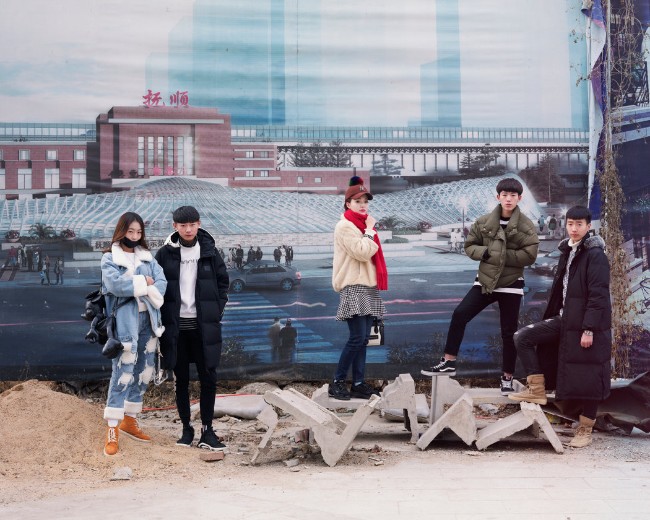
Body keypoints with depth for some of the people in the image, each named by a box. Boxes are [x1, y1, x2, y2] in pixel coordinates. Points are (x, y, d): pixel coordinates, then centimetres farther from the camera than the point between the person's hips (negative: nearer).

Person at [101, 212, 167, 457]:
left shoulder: (147, 257, 12)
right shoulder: (110, 259, -2)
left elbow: (162, 283, -1)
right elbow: (115, 284, -20)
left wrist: (140, 287, -17)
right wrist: (144, 283, -12)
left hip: (148, 320, 6)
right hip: (125, 322, -6)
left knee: (144, 372, 12)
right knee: (122, 374, -11)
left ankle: (129, 420, 26)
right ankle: (112, 431, -9)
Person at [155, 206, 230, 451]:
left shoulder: (209, 251, 3)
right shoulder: (165, 254, 0)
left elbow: (223, 282, 10)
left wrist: (217, 311, 0)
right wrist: (163, 317, -4)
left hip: (204, 324, 1)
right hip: (175, 325, 0)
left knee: (208, 378, 0)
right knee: (181, 380, 7)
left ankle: (207, 430, 8)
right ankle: (186, 428, 17)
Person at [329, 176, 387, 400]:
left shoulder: (363, 226, 19)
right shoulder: (345, 226, -10)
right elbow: (362, 252, -19)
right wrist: (370, 230, -10)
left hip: (368, 288, 9)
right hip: (354, 288, -9)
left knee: (363, 339, 6)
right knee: (357, 337, -14)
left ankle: (359, 384, 7)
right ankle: (337, 382, -6)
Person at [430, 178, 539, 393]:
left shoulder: (526, 226, -7)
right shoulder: (484, 222, 2)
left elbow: (529, 255, -14)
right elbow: (470, 246, 7)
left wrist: (500, 254, -18)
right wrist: (485, 252, -14)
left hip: (511, 284, -2)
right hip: (485, 280, 3)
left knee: (508, 331, 3)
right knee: (459, 314, -12)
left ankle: (507, 377, 16)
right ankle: (449, 360, -3)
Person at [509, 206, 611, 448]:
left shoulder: (596, 255, -13)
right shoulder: (567, 251, 11)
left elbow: (598, 295, -18)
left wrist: (589, 329, -21)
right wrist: (551, 317, 20)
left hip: (588, 325, -8)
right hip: (564, 319, 8)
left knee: (587, 377, 0)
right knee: (523, 337, -1)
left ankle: (585, 429, 12)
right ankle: (537, 389, 4)